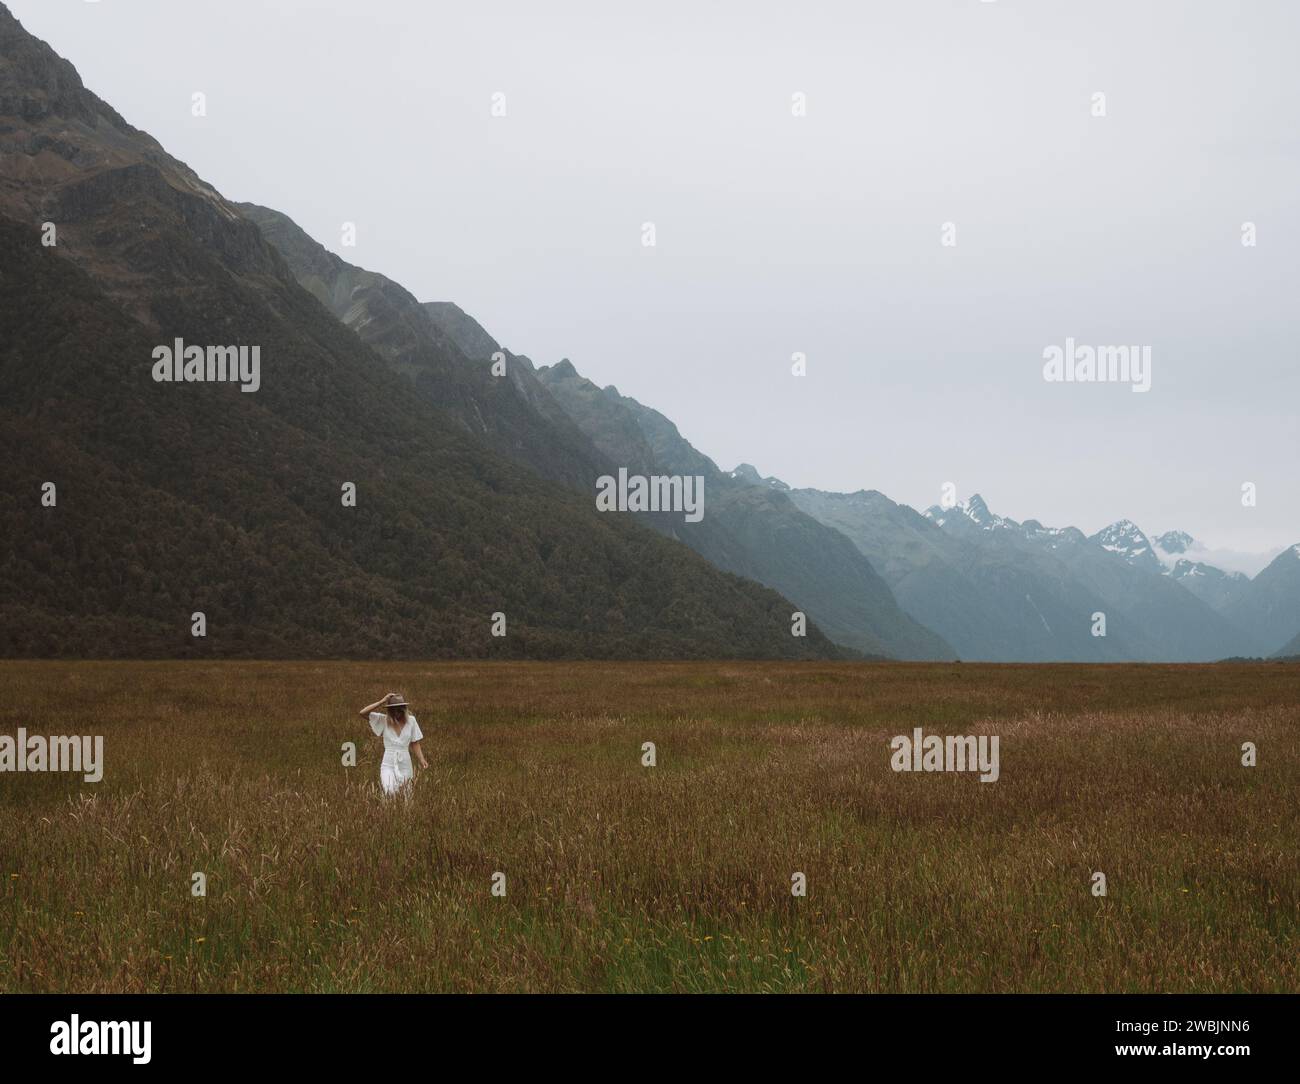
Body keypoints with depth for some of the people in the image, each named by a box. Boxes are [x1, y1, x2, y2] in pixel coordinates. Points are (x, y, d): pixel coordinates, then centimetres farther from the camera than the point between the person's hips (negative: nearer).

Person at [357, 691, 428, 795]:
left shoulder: (411, 720, 1)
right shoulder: (383, 720, -1)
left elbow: (415, 744, 5)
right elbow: (362, 713, -11)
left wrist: (422, 760, -9)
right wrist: (382, 701, -13)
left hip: (405, 766, 2)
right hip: (388, 765, -2)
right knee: (390, 794, -21)